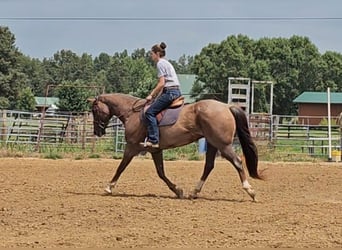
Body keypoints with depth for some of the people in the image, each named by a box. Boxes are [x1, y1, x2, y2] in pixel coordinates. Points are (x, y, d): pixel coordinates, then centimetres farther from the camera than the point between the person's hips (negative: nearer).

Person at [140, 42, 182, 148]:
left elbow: (161, 84, -14)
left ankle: (153, 140, -21)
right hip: (176, 92, 10)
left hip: (170, 92, -10)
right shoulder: (166, 63, 23)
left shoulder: (160, 63, -7)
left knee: (150, 112, -13)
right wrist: (156, 96, 16)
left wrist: (151, 95, -6)